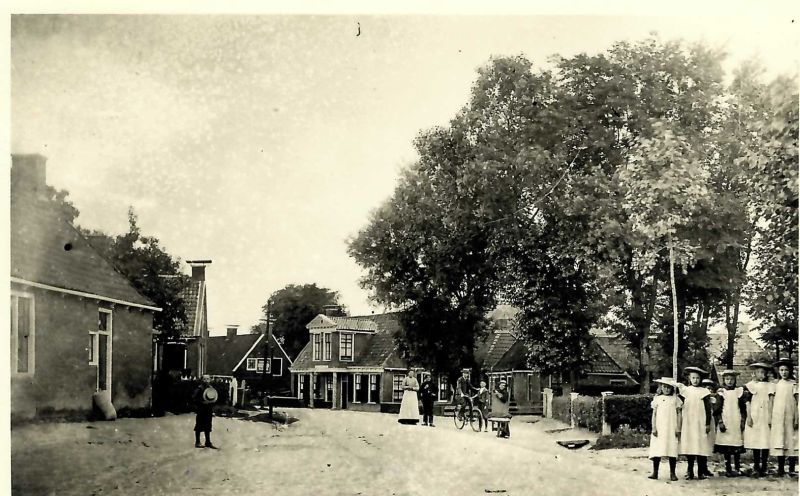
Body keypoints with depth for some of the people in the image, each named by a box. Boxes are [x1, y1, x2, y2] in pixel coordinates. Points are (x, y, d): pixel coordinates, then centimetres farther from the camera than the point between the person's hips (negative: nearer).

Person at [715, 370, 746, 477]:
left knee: (737, 448, -1)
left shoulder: (739, 391, 9)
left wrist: (743, 421, 2)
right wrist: (720, 422, -6)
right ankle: (728, 469, 4)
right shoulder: (721, 392, 4)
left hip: (736, 423, 1)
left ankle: (737, 468, 5)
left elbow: (743, 408, 10)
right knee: (726, 448, -1)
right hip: (725, 423, -1)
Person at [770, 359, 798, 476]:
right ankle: (781, 469, 5)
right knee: (779, 442, 1)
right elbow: (772, 402, 10)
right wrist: (770, 418, 5)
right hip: (777, 417, 2)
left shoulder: (793, 384, 1)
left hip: (790, 417, -2)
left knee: (791, 441, -2)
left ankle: (792, 469, 3)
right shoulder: (776, 385, 8)